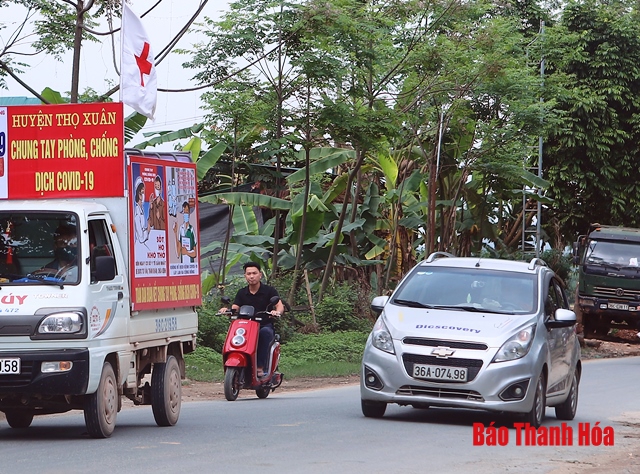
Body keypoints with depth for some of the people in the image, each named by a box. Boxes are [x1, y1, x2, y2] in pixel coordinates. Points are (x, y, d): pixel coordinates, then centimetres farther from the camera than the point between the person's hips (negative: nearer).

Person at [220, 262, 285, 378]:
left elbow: (279, 305, -11)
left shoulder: (269, 291, 4)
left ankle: (261, 367, -38)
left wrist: (277, 312, -36)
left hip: (265, 326, -2)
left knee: (265, 332, -38)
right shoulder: (241, 293, 14)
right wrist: (227, 310, -23)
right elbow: (234, 308, 2)